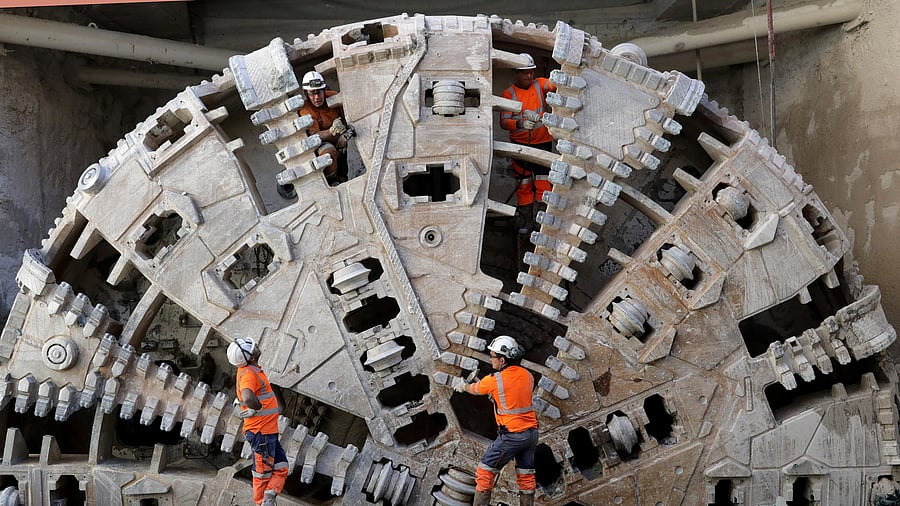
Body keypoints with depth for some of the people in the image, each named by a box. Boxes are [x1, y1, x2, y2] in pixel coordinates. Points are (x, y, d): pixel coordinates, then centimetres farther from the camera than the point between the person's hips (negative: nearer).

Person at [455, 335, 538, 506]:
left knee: (485, 471, 5)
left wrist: (463, 386, 29)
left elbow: (475, 389, 7)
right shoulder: (528, 375, 2)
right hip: (531, 432, 6)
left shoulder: (494, 380, -14)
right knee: (526, 476, 14)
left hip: (511, 435, -6)